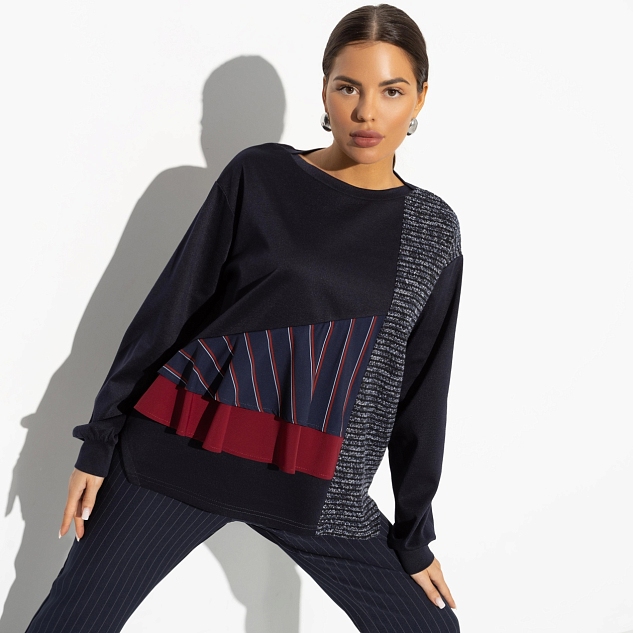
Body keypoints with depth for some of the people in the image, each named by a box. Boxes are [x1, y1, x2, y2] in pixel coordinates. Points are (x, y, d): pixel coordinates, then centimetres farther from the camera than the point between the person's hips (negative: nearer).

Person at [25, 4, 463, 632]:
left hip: (313, 489, 2)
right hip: (179, 449, -1)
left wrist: (413, 535, 11)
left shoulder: (432, 231, 2)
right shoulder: (260, 174, -3)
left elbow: (421, 387, 7)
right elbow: (172, 306, 0)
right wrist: (100, 441, 1)